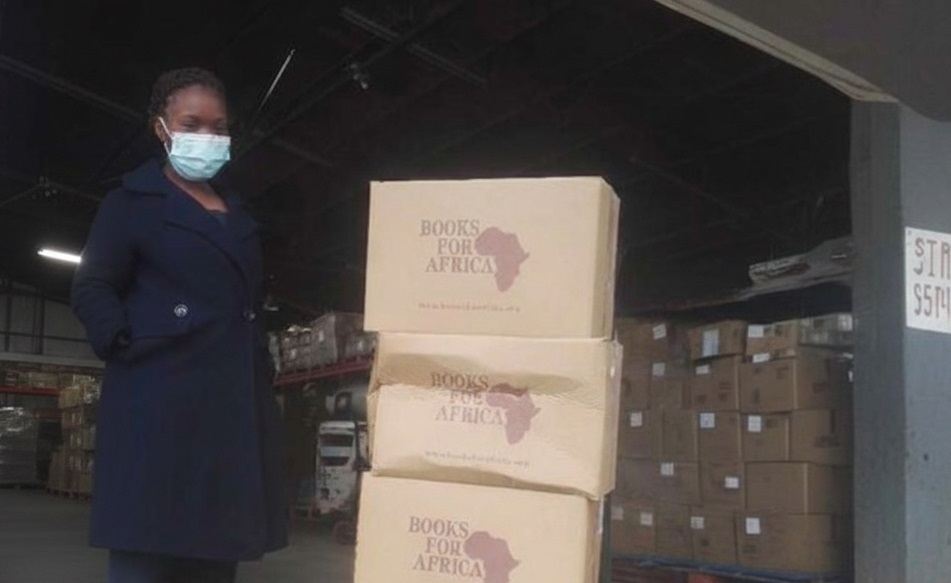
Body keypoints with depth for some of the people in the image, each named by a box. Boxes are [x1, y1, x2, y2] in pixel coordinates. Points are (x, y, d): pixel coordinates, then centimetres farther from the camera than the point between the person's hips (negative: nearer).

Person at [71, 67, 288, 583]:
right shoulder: (133, 203, 6)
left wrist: (259, 366, 11)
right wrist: (129, 346, -14)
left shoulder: (239, 219, 22)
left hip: (235, 403, 6)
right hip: (160, 399, -6)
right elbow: (91, 289, -1)